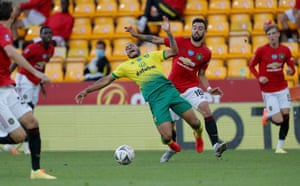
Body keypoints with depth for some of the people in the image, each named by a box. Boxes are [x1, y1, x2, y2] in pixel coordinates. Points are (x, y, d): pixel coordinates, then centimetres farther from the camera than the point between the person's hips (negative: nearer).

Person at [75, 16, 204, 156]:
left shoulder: (152, 56, 20)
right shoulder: (125, 66, 18)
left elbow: (173, 51, 11)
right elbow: (106, 80, 20)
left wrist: (168, 32, -1)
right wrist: (86, 91, 15)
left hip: (169, 90, 1)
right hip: (155, 99, -1)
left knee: (195, 123, -6)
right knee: (167, 137, -16)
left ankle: (198, 135, 31)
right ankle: (170, 143, 23)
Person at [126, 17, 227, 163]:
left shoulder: (206, 53, 1)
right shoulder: (181, 42, -3)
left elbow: (201, 75, 10)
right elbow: (157, 40, 2)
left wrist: (209, 89, -5)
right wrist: (136, 35, -2)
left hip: (191, 87, 0)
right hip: (173, 87, 1)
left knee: (205, 108, -28)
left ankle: (216, 144, -31)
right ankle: (172, 148, 34)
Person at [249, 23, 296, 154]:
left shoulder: (285, 50, -1)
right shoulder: (261, 50, -9)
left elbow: (291, 67, 6)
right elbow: (251, 66, 2)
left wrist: (290, 70, -18)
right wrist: (259, 77, -13)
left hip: (282, 88, 3)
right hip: (268, 91, -3)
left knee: (286, 116, -6)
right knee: (279, 121, -10)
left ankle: (280, 147, 6)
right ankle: (268, 115, 27)